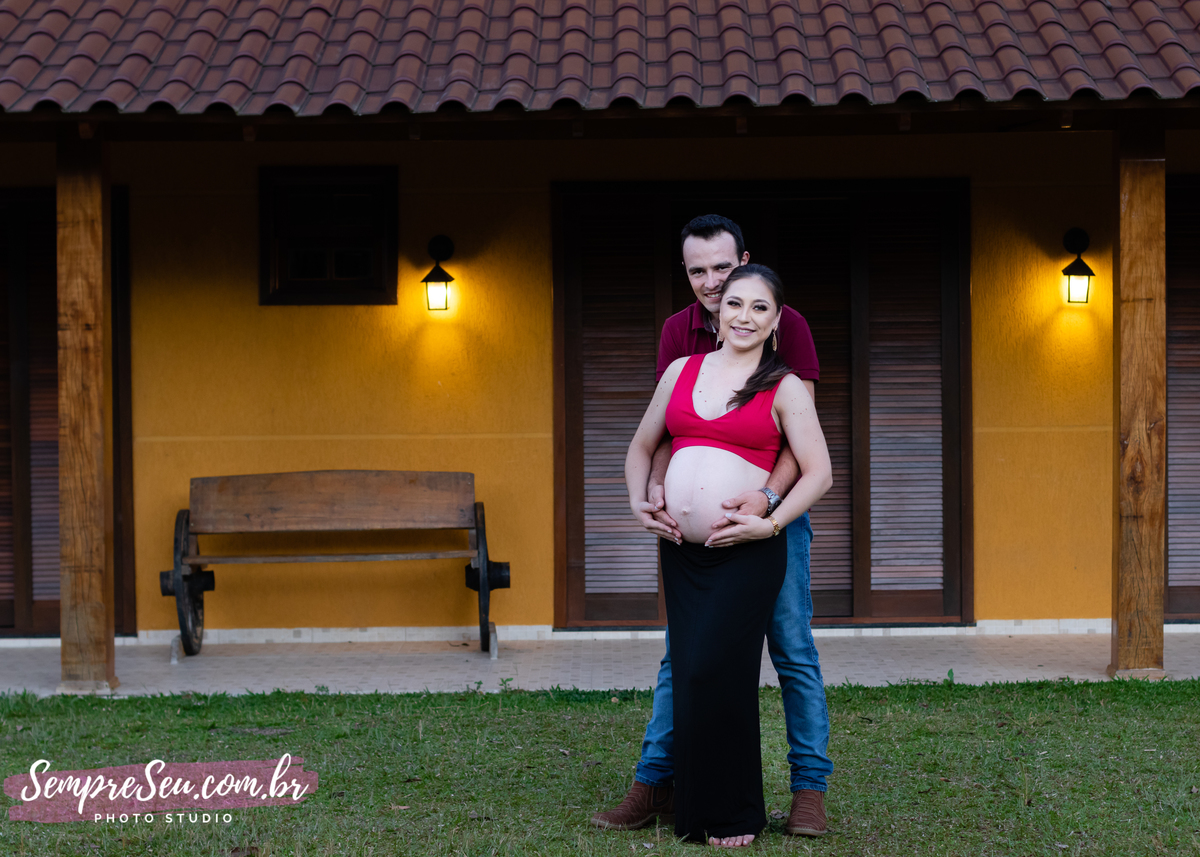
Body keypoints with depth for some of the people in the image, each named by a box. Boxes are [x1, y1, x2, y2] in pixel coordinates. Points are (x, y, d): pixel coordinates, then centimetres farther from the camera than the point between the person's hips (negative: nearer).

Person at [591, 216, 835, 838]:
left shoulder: (785, 325, -10)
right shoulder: (677, 332, 2)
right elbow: (665, 429, -2)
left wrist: (766, 497, -31)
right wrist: (654, 493, -22)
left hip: (774, 510, -3)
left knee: (792, 651, 0)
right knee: (680, 652, 6)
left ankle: (809, 788, 8)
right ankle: (656, 784, 11)